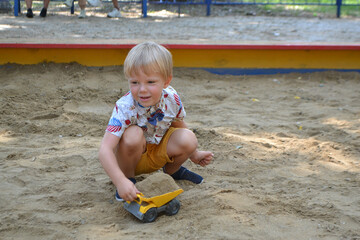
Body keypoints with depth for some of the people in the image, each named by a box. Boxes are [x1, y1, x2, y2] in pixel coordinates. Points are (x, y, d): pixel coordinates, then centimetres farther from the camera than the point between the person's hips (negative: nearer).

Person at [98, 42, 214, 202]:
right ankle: (128, 177, -8)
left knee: (188, 139, -22)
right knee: (133, 134, -35)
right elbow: (105, 150, -39)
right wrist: (121, 182, -52)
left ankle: (172, 170, 11)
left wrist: (194, 154, 15)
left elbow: (179, 125, 5)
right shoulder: (125, 108, -32)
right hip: (131, 157, -4)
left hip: (158, 155, 4)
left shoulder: (172, 98, -18)